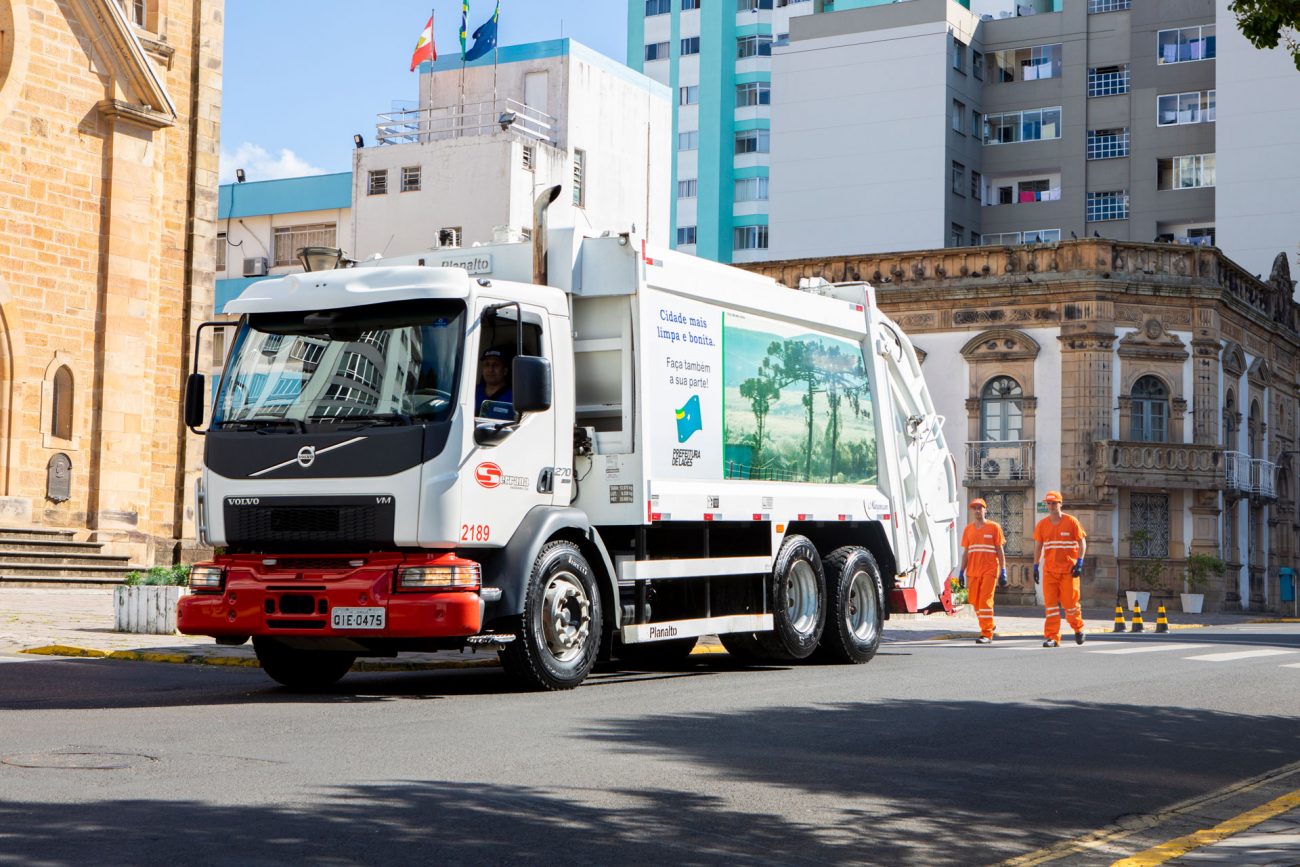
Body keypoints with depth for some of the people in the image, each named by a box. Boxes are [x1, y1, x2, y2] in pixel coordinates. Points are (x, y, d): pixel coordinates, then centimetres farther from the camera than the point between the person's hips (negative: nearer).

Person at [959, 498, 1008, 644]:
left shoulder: (994, 527, 1)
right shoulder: (968, 529, 12)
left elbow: (1000, 550, 1)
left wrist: (1003, 572, -4)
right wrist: (962, 572, 9)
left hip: (989, 570, -4)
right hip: (972, 571, 4)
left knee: (985, 601, -11)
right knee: (974, 601, 6)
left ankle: (987, 635, -10)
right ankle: (988, 625, 29)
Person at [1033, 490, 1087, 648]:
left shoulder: (1071, 521, -3)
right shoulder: (1042, 524, 7)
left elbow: (1082, 542, 0)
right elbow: (1038, 546, 14)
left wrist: (1079, 563, -10)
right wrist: (1035, 566, 9)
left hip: (1069, 570, -3)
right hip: (1049, 570, 3)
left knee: (1070, 602, 0)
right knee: (1050, 604, -3)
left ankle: (1078, 627, 28)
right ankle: (1052, 637, -1)